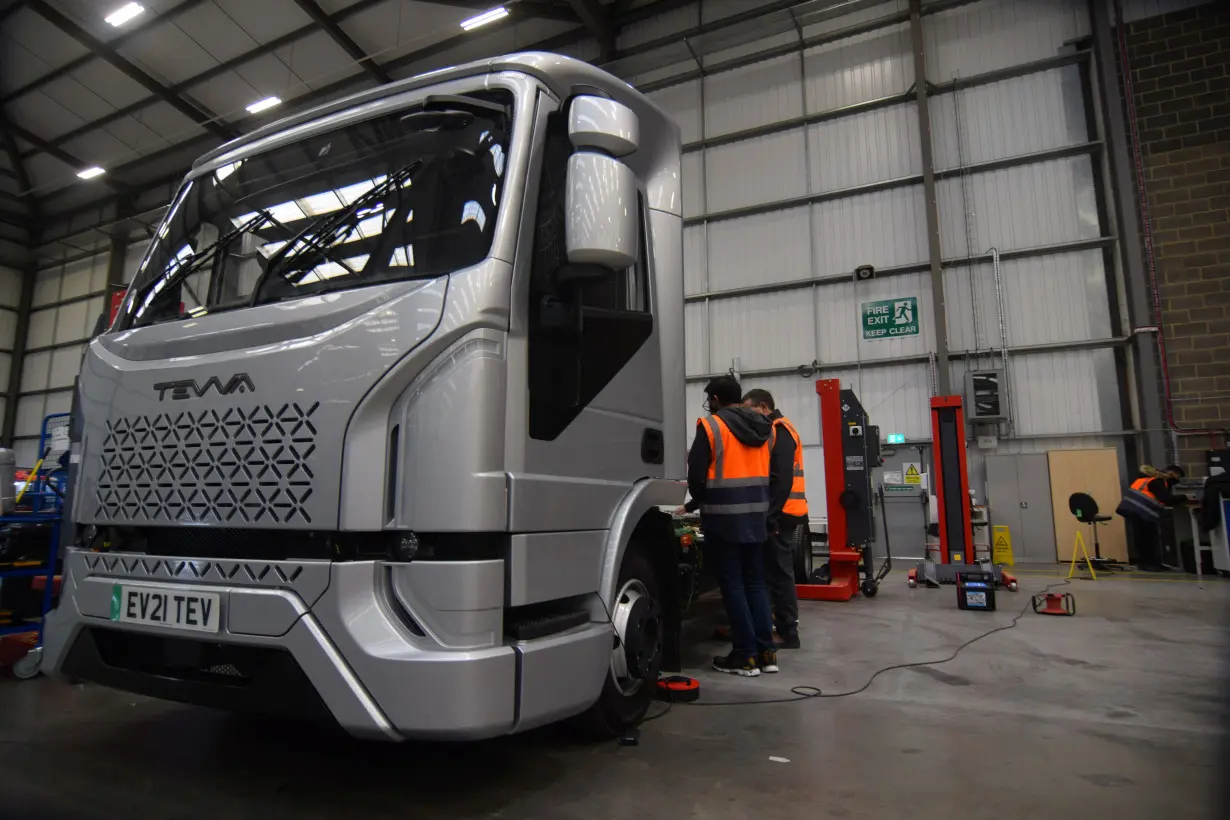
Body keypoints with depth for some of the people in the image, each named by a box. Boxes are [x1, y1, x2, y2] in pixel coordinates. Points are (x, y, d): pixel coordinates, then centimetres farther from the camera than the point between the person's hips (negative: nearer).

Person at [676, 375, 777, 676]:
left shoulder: (711, 425, -8)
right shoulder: (764, 428, 12)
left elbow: (697, 473, -10)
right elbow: (763, 472, 15)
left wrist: (698, 502, 14)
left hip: (724, 516, -6)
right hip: (756, 514, 7)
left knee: (732, 585, 2)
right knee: (755, 583, 14)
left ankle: (745, 656, 7)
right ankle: (766, 652, 18)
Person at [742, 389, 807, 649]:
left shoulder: (779, 432, -13)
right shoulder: (776, 430, 19)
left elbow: (781, 480, -21)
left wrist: (770, 516, -23)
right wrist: (770, 514, 16)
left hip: (779, 514, -10)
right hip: (780, 513, 10)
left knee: (778, 573, -5)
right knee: (779, 572, 16)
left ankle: (788, 633, 2)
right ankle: (785, 624, 25)